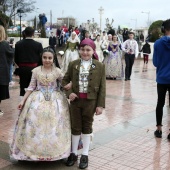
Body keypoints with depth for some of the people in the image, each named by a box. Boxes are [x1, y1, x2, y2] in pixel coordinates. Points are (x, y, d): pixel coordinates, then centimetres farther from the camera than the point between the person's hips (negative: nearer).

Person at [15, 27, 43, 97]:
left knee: (23, 87, 8)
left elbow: (16, 58, 4)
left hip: (22, 68, 2)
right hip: (34, 68, -2)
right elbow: (41, 58, -4)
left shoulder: (18, 44, -2)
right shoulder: (38, 45, -9)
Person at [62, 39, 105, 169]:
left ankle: (85, 155, 23)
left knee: (87, 127, 11)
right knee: (75, 127, 10)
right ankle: (73, 153, 26)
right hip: (75, 100, 2)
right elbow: (65, 80, 10)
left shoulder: (99, 66, -3)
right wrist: (69, 93, -8)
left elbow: (102, 87, -4)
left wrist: (100, 105, -7)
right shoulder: (73, 64, 2)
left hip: (90, 101, -1)